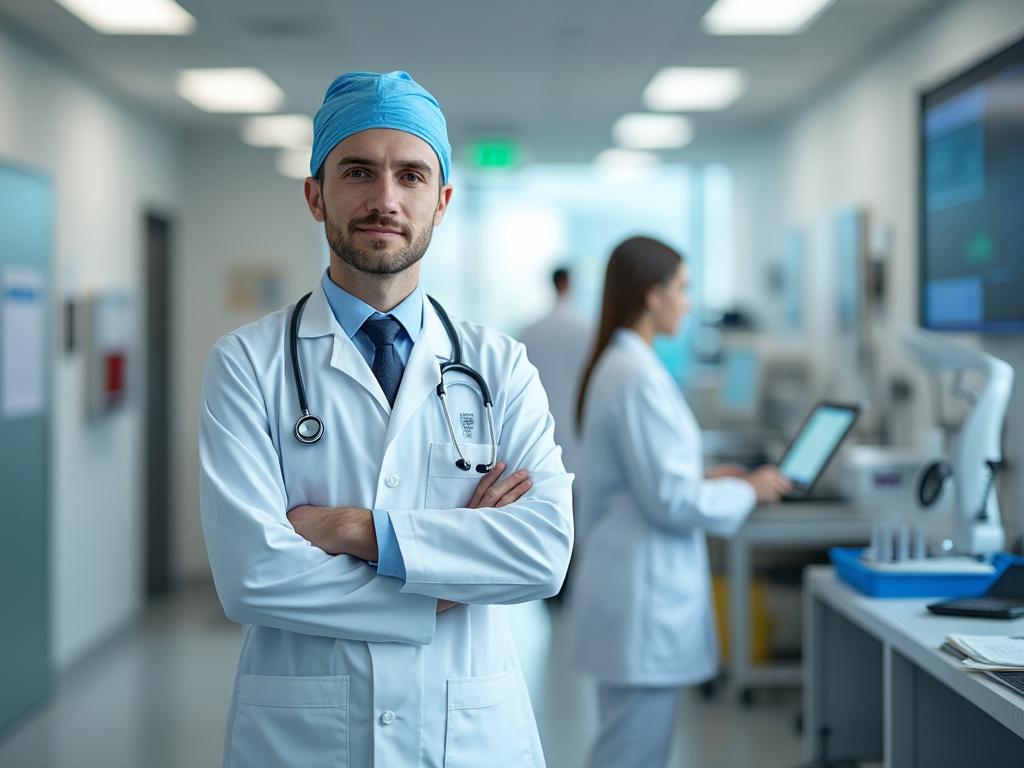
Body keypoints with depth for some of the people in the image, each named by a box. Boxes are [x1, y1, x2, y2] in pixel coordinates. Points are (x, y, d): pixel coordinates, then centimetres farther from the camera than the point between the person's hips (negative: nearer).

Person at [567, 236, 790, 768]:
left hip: (624, 579, 10)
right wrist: (748, 491, -5)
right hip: (646, 592, -10)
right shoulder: (639, 378, -18)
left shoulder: (613, 366, 12)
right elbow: (672, 501, -19)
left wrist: (706, 479, 16)